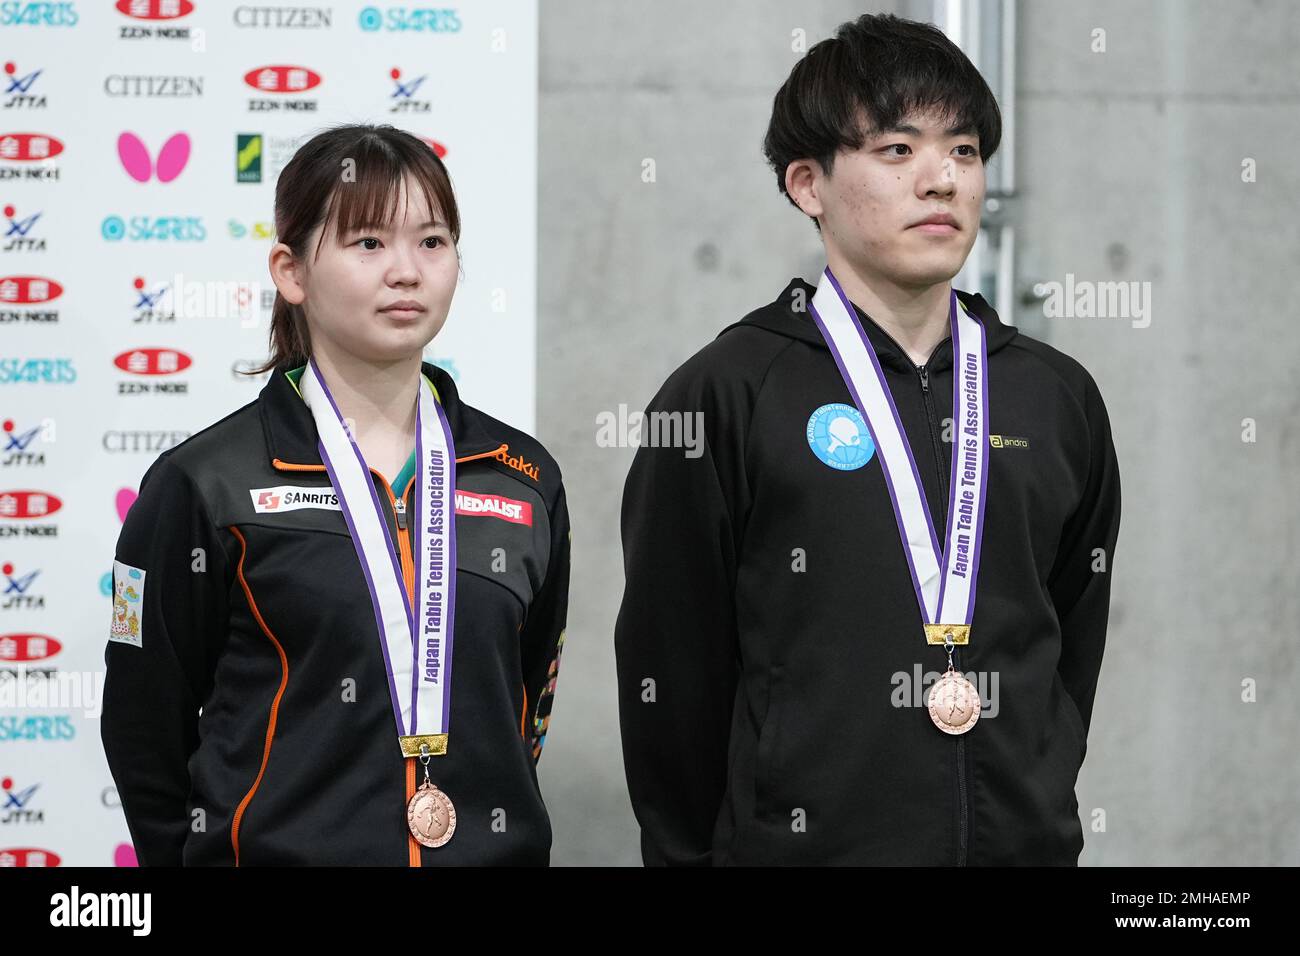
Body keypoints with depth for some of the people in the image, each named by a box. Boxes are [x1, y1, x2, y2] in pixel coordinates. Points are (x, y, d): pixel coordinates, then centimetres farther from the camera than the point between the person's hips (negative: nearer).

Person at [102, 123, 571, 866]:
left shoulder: (526, 481, 5)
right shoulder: (207, 485, -6)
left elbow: (527, 707, 12)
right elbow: (147, 735, -2)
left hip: (491, 848, 3)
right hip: (280, 848, -3)